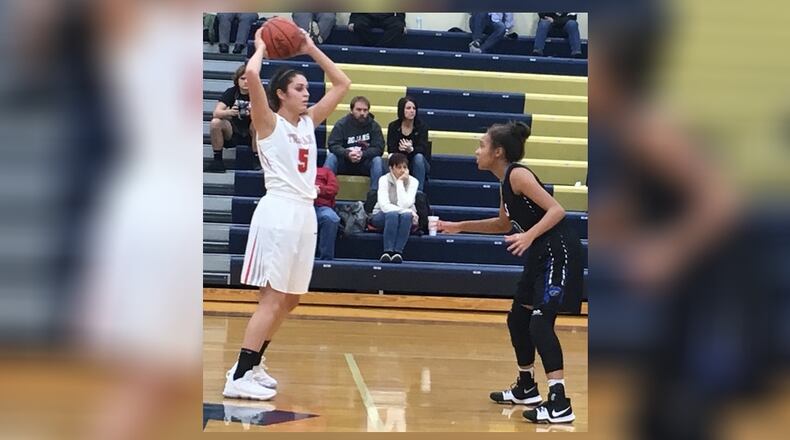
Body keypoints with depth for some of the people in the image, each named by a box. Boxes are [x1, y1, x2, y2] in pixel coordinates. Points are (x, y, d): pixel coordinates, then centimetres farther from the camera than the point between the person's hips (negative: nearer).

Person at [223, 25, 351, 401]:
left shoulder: (309, 122, 16)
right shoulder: (269, 122, -2)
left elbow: (342, 84, 23)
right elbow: (251, 74, -18)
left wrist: (311, 49, 19)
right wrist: (262, 46, 0)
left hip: (305, 214, 8)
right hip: (279, 212, -8)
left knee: (289, 300, 11)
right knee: (273, 298, -11)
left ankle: (250, 365, 21)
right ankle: (238, 377, -10)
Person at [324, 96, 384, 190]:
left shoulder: (374, 126, -4)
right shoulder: (342, 124, -4)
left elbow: (379, 148, -11)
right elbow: (333, 145, -13)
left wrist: (362, 154, -29)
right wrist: (347, 154, -32)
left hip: (365, 164, 0)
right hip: (344, 163, 0)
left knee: (377, 160, -27)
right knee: (331, 157, -26)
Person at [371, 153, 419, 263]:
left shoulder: (413, 182, -9)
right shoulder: (384, 180, -12)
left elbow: (405, 205, -24)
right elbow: (384, 206, -24)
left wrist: (400, 182, -23)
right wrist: (408, 211, -28)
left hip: (406, 218, 1)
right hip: (382, 217, -1)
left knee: (406, 216, -33)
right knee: (392, 215, -35)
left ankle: (398, 251, -38)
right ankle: (387, 251, -38)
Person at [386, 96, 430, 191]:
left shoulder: (422, 126, -7)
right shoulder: (393, 126, -2)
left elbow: (423, 149, -18)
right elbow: (390, 150, -10)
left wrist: (411, 149, -40)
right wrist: (400, 148, -33)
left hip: (418, 165, 0)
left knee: (418, 157, -34)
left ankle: (419, 192, -33)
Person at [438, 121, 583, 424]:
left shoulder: (518, 174, -16)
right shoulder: (505, 182, 11)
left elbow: (557, 211, -23)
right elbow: (505, 224, 26)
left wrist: (529, 236, -35)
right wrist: (460, 226, 25)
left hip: (558, 253, -10)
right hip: (540, 255, 10)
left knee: (540, 322, -18)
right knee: (517, 319, 17)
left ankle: (560, 404, -20)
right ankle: (526, 388, 33)